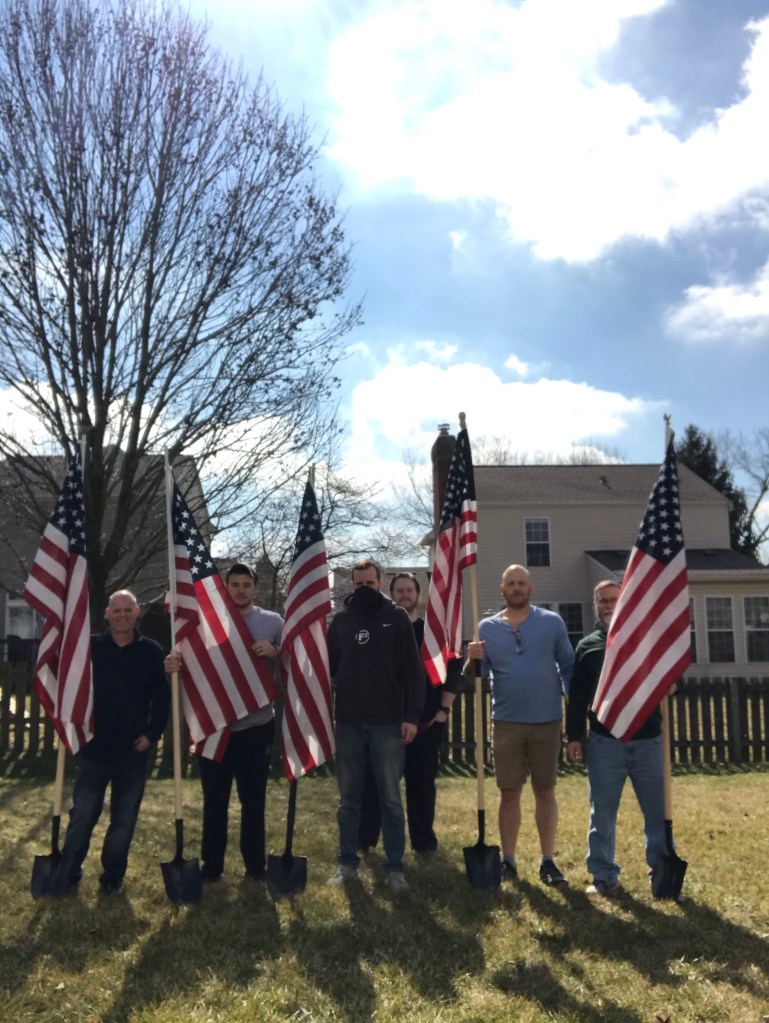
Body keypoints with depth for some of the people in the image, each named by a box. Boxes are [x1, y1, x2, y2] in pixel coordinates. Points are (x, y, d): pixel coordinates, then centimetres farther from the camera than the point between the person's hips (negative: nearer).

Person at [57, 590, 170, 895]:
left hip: (133, 751, 1)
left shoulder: (151, 651, 0)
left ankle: (113, 875, 24)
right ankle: (67, 871, 22)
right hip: (94, 747, 0)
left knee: (124, 819, 9)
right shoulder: (90, 647, -1)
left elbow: (162, 698, 4)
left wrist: (152, 733, -3)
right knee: (82, 815, 3)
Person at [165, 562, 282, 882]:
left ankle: (256, 864, 23)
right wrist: (174, 662, -24)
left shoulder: (273, 622, 2)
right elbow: (189, 660, -2)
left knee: (253, 799, 11)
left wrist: (274, 653, -17)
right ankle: (211, 865, 23)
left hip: (256, 725, 0)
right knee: (214, 800, 10)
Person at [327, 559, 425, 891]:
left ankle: (395, 867, 14)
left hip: (388, 723, -2)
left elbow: (413, 670, -3)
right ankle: (347, 863, 22)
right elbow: (327, 667, 8)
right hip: (348, 723, 2)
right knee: (348, 799, 11)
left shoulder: (396, 617, 0)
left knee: (391, 799, 5)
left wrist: (411, 716, -8)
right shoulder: (340, 620, 7)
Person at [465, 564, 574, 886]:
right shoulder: (487, 627, 3)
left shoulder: (552, 622, 1)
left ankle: (547, 861, 16)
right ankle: (508, 860, 15)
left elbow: (568, 666, 5)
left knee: (545, 791, 7)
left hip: (546, 721, 0)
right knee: (509, 793, 6)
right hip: (506, 722, 1)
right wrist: (472, 660, -19)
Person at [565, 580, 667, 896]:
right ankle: (604, 876, 15)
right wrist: (574, 736, 2)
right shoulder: (587, 646, 9)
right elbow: (577, 696, 8)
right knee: (602, 813, 5)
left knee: (658, 811, 5)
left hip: (647, 740, 0)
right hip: (604, 742, 0)